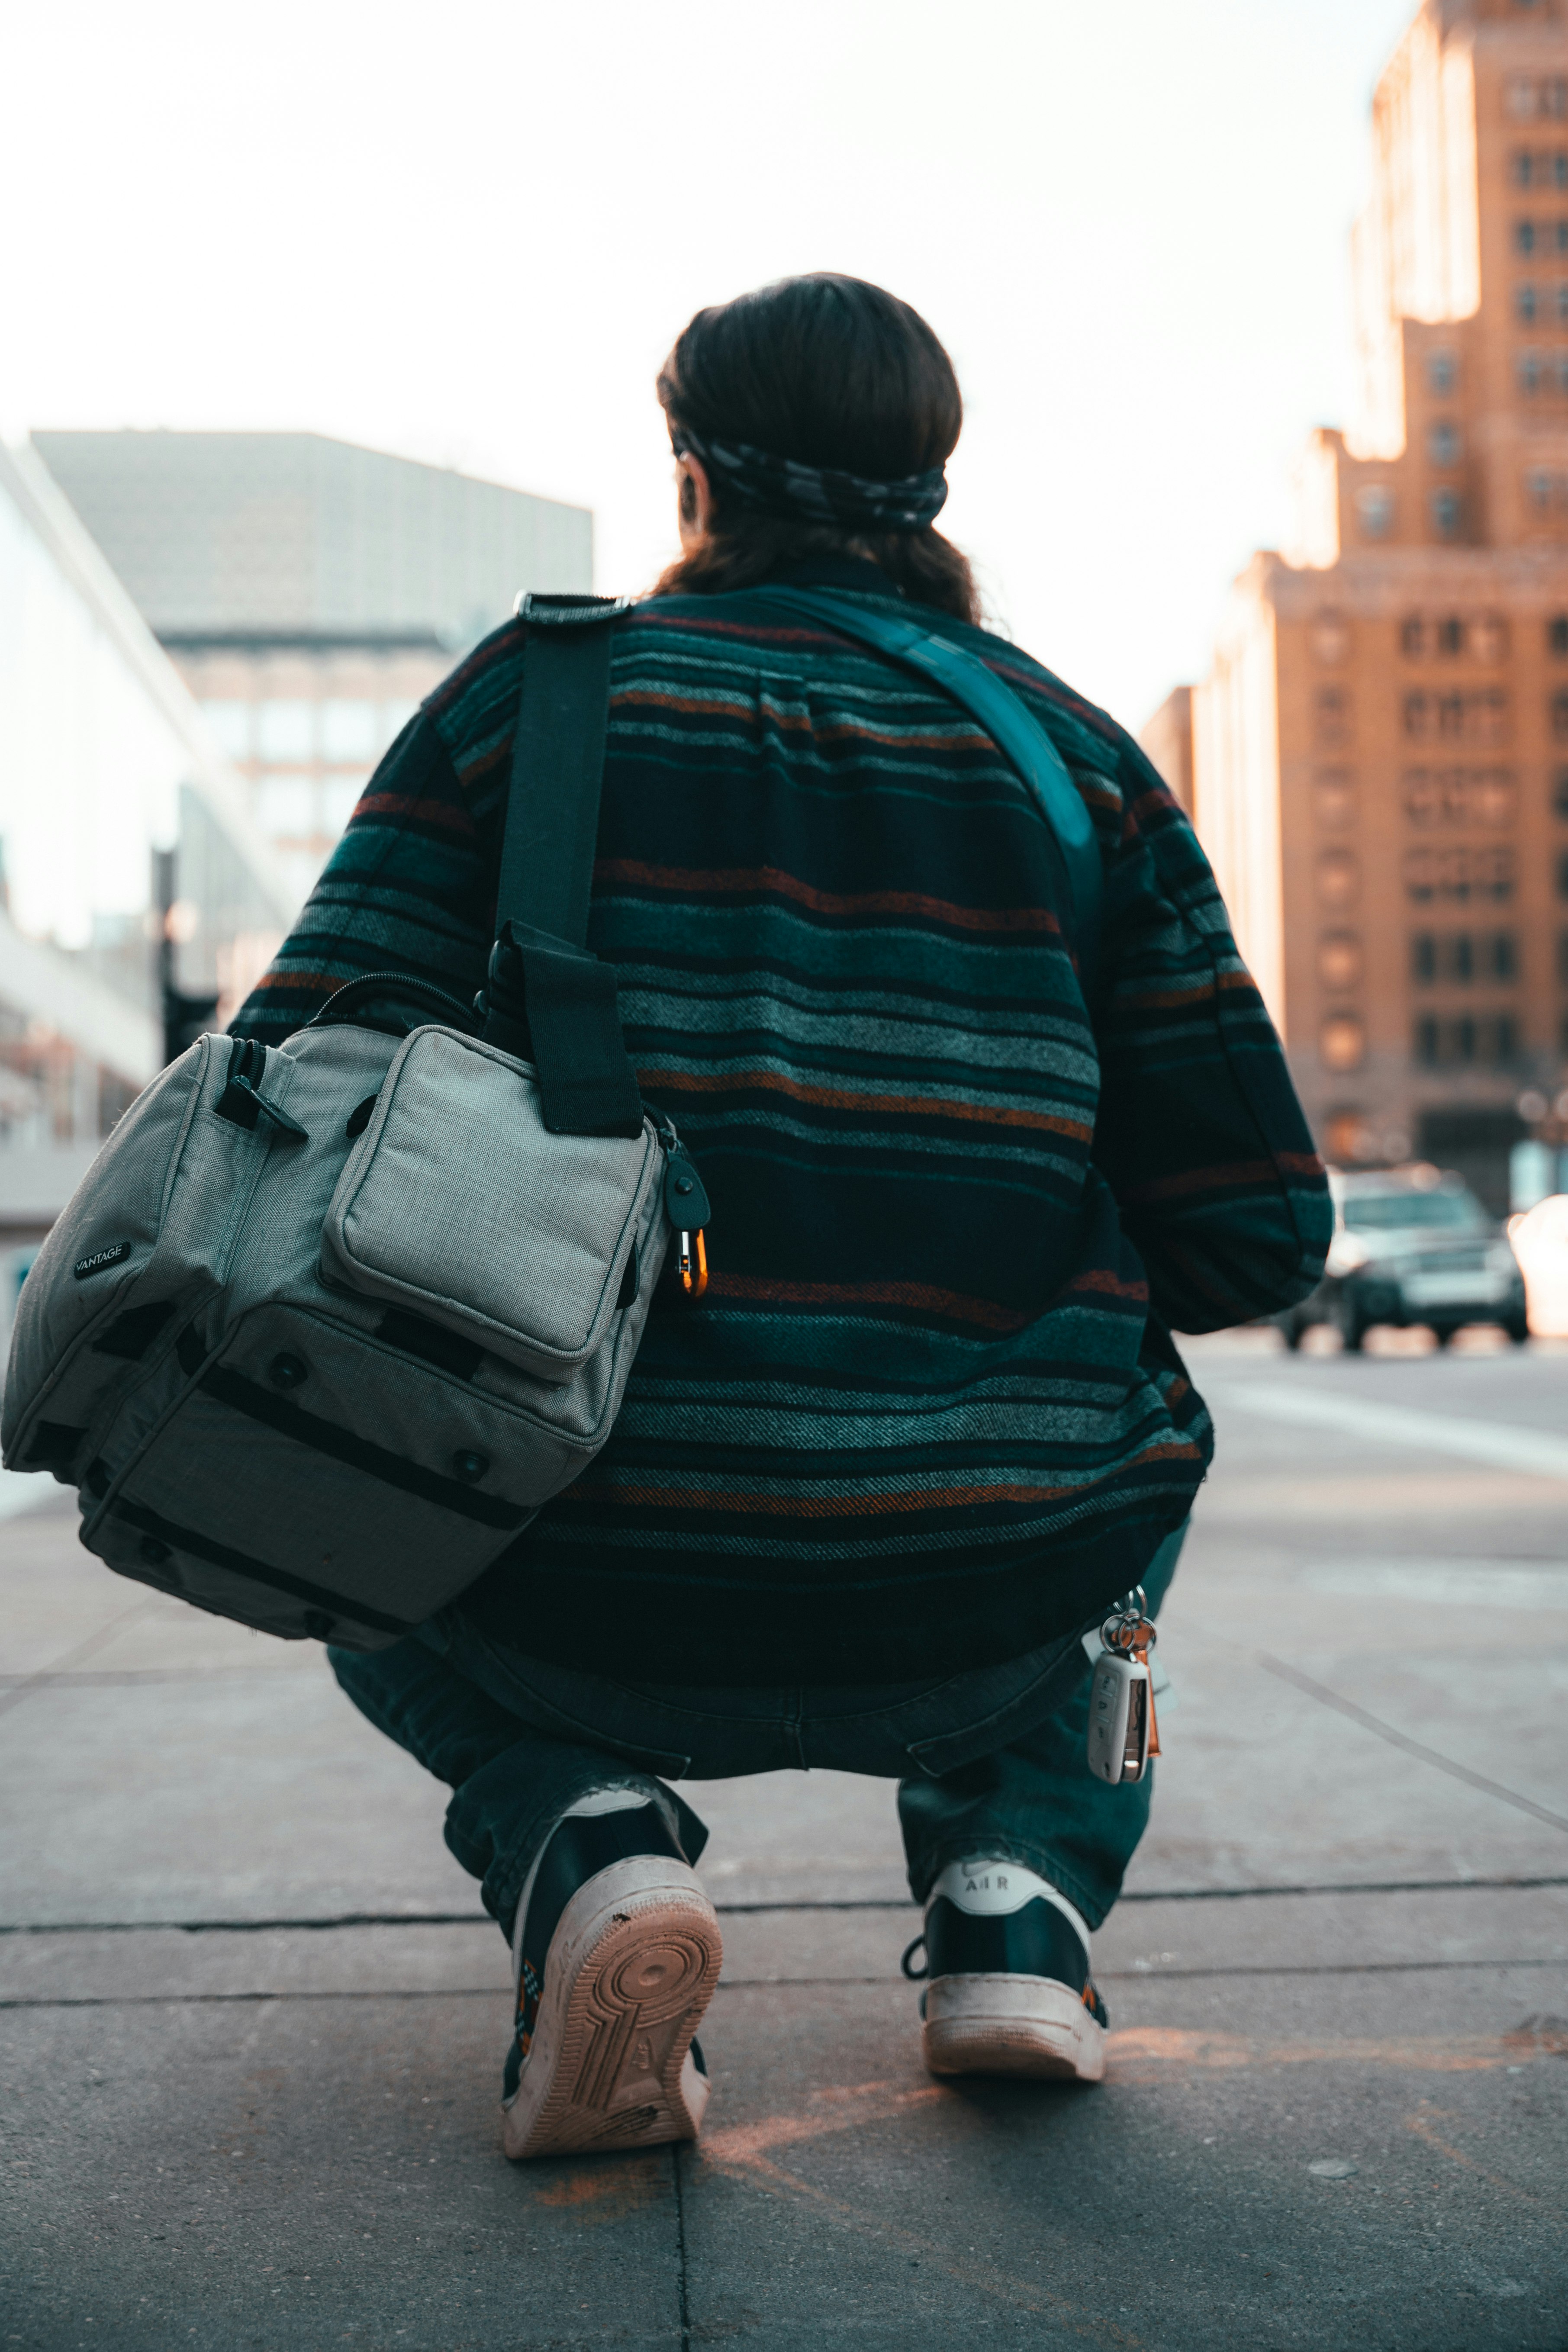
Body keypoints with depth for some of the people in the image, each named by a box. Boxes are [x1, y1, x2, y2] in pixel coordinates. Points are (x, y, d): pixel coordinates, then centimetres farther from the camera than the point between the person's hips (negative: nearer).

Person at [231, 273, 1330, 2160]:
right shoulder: (1075, 750, 7)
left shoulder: (535, 688, 2)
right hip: (986, 1628, 2)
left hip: (599, 1619, -1)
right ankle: (1019, 1893, 13)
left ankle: (575, 1835, 2)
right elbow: (1257, 1237, 3)